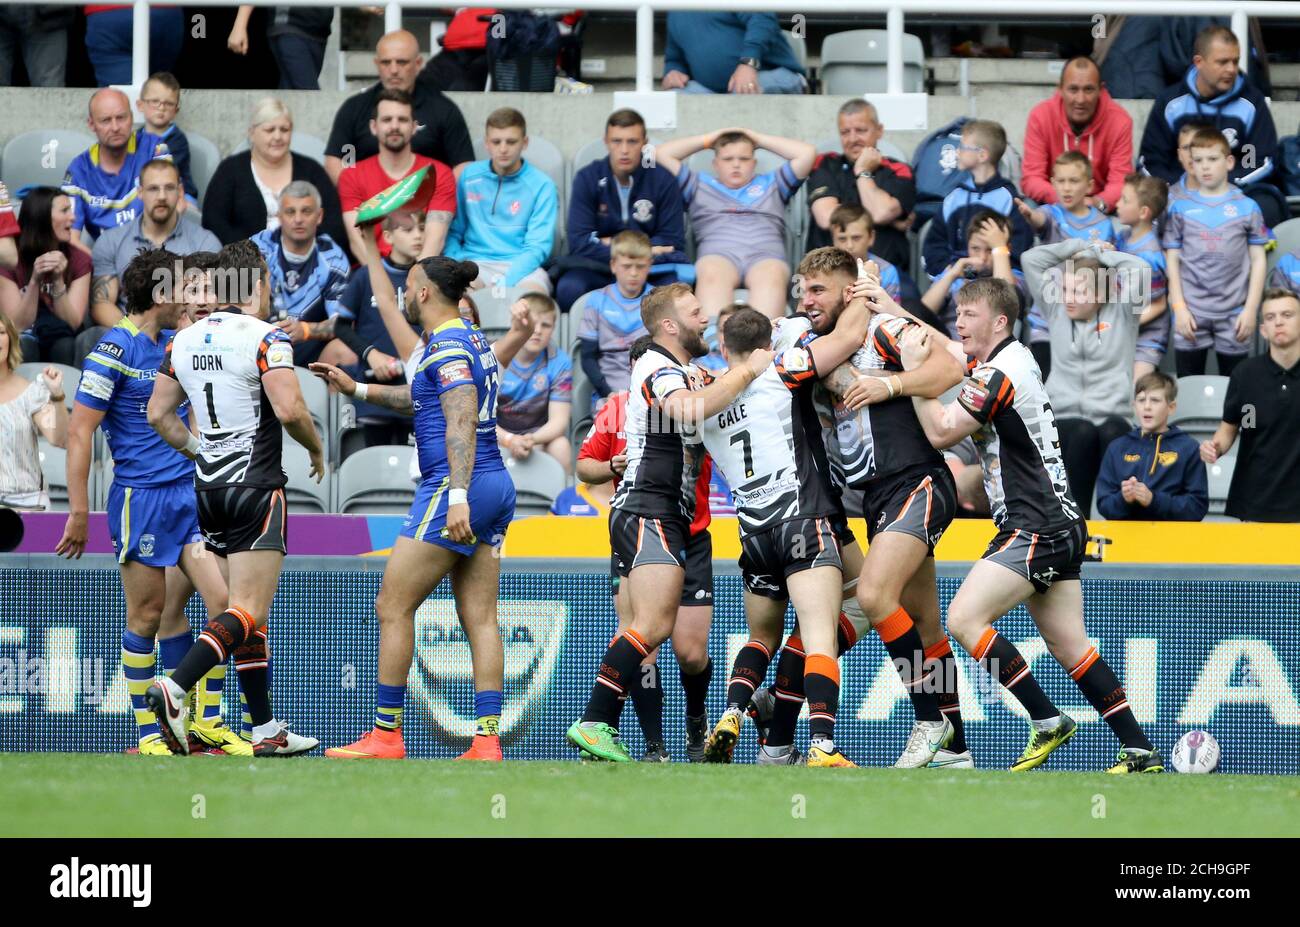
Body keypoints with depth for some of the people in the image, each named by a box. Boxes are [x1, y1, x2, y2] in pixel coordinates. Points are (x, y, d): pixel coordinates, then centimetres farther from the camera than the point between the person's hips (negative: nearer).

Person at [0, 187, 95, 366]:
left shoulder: (78, 259, 0)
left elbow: (73, 323, -8)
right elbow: (17, 327, -12)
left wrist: (58, 282, -24)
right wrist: (35, 282, -26)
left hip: (64, 342, 2)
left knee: (94, 336, -30)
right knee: (21, 344, -36)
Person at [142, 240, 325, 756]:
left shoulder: (185, 341, 9)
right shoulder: (265, 339, -11)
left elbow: (158, 413, 11)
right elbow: (289, 409, -21)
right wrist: (316, 448, -3)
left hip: (209, 487, 7)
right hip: (256, 488, -7)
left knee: (248, 611, 13)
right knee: (248, 612, -10)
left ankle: (265, 729, 15)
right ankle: (175, 689, -30)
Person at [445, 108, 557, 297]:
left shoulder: (541, 186, 2)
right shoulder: (469, 177, 9)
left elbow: (537, 246, -4)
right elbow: (453, 231, 12)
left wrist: (505, 283, -19)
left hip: (522, 266, -1)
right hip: (474, 261, 1)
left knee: (534, 293, -35)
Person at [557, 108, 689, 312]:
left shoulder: (662, 179, 0)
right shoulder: (587, 178, 0)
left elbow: (672, 241, 0)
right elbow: (579, 242, -8)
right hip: (598, 267, 0)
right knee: (569, 288, -33)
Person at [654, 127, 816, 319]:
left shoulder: (771, 184, 37)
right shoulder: (700, 186, 35)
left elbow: (807, 153, 30)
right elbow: (663, 154, 31)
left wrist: (759, 139, 35)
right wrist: (708, 140, 36)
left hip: (765, 255, 0)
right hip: (718, 254, 0)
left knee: (771, 276, -39)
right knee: (712, 275, -40)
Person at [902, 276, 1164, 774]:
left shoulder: (999, 373, -14)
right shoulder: (1015, 358, 15)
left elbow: (940, 432, -13)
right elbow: (941, 344, 29)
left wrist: (912, 368, -8)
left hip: (1038, 526, -10)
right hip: (1061, 525, 10)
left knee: (964, 617, -16)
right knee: (1070, 647, 8)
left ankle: (1048, 723, -13)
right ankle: (1140, 753, 6)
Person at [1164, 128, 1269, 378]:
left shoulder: (1247, 208, 4)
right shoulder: (1180, 208, 5)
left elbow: (1258, 261, 5)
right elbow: (1172, 261, 6)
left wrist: (1250, 310, -3)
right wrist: (1179, 308, -3)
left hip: (1234, 315, -1)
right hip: (1191, 313, 1)